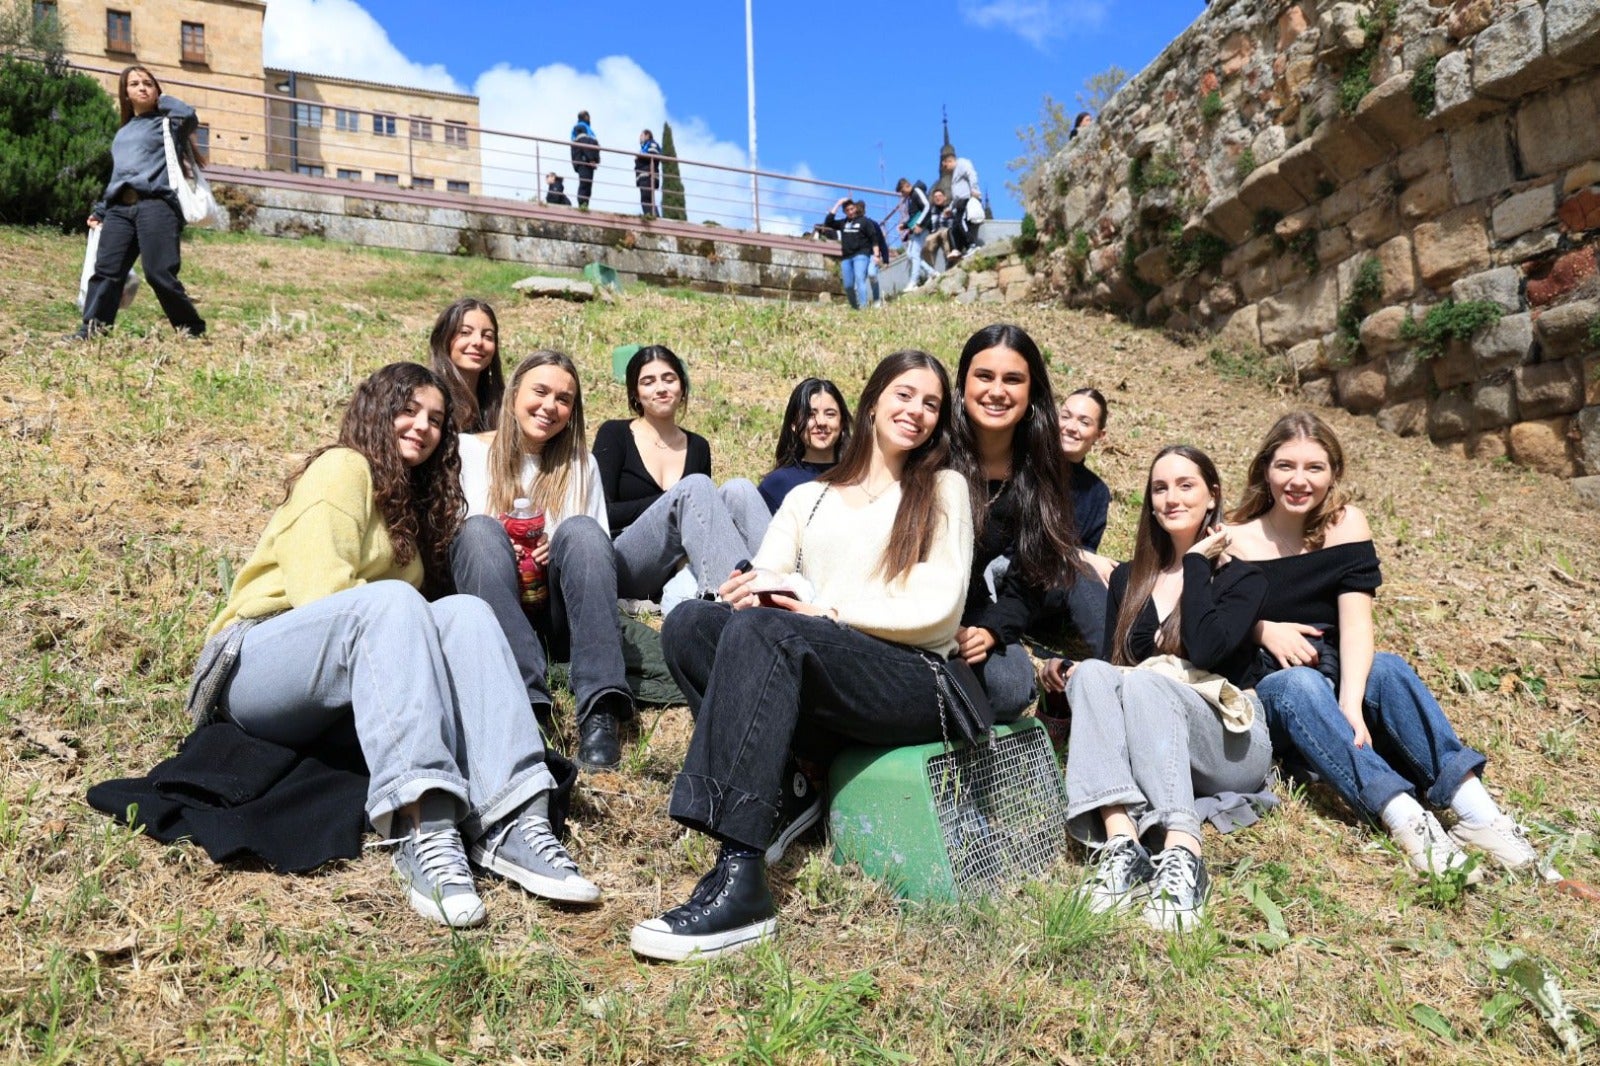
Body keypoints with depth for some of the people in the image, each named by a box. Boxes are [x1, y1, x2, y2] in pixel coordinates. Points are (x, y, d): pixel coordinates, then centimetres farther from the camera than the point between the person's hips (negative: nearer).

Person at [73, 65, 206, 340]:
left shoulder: (166, 122, 13)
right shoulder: (122, 133, 31)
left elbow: (189, 116, -11)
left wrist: (163, 99, 10)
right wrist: (100, 210, 26)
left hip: (156, 205, -6)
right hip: (119, 208, 6)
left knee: (159, 274, -16)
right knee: (106, 271, -5)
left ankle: (194, 332, -6)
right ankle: (90, 331, -6)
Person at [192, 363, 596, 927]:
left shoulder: (413, 500, 23)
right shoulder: (342, 467, -2)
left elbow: (415, 621, 15)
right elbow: (319, 593, -16)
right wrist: (396, 622, -17)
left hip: (343, 694, 6)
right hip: (257, 662, -6)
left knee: (466, 613, -20)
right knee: (388, 602, -35)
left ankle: (510, 820, -38)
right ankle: (421, 831, -51)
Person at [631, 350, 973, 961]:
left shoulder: (943, 490, 13)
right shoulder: (807, 498, 24)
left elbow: (939, 608, -1)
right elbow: (760, 583, 12)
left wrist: (822, 606, -9)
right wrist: (768, 586, -14)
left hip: (913, 682, -4)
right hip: (815, 684, 4)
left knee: (763, 629, -32)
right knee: (690, 622, -20)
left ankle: (739, 883, -41)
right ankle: (783, 796, -20)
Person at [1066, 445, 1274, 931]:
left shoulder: (1241, 578, 5)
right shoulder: (1128, 579, 17)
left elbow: (1205, 650, -15)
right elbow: (1114, 659, 10)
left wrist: (1197, 564, -6)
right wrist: (1077, 674, -13)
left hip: (1230, 746, -3)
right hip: (1141, 752, 3)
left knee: (1144, 681, -32)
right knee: (1093, 673, -26)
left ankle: (1182, 855, -48)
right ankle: (1121, 842, -44)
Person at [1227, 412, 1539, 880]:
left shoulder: (1346, 524, -1)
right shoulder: (1235, 539, -5)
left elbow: (1356, 625, -13)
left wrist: (1351, 703, -29)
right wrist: (1263, 629, -20)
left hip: (1335, 675, 2)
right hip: (1262, 690, -2)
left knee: (1389, 669, -28)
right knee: (1301, 685, -35)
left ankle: (1474, 808, -41)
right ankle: (1405, 819, -51)